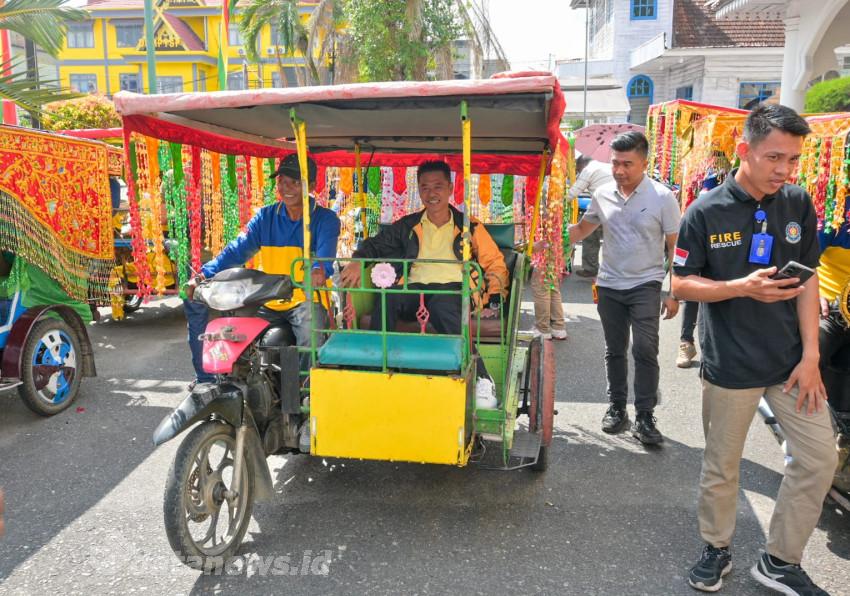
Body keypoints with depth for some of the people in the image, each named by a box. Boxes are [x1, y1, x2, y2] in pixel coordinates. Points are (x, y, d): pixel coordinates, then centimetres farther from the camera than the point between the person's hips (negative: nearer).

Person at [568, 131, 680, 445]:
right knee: (614, 350, 13)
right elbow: (582, 229, 13)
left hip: (645, 285, -4)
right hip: (609, 285, 4)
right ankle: (617, 408, 26)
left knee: (645, 350, -9)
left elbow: (676, 247, -4)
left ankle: (644, 417, 1)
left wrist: (674, 293, -7)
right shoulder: (603, 194, 1)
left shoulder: (662, 197, -9)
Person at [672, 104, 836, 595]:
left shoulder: (798, 204, 0)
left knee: (820, 458, 6)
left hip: (790, 360, 4)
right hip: (731, 365, -3)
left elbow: (808, 280, 2)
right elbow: (682, 284, -6)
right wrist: (742, 287, -23)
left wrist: (811, 355, -3)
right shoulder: (706, 213, -10)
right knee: (721, 465, 10)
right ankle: (717, 548, 33)